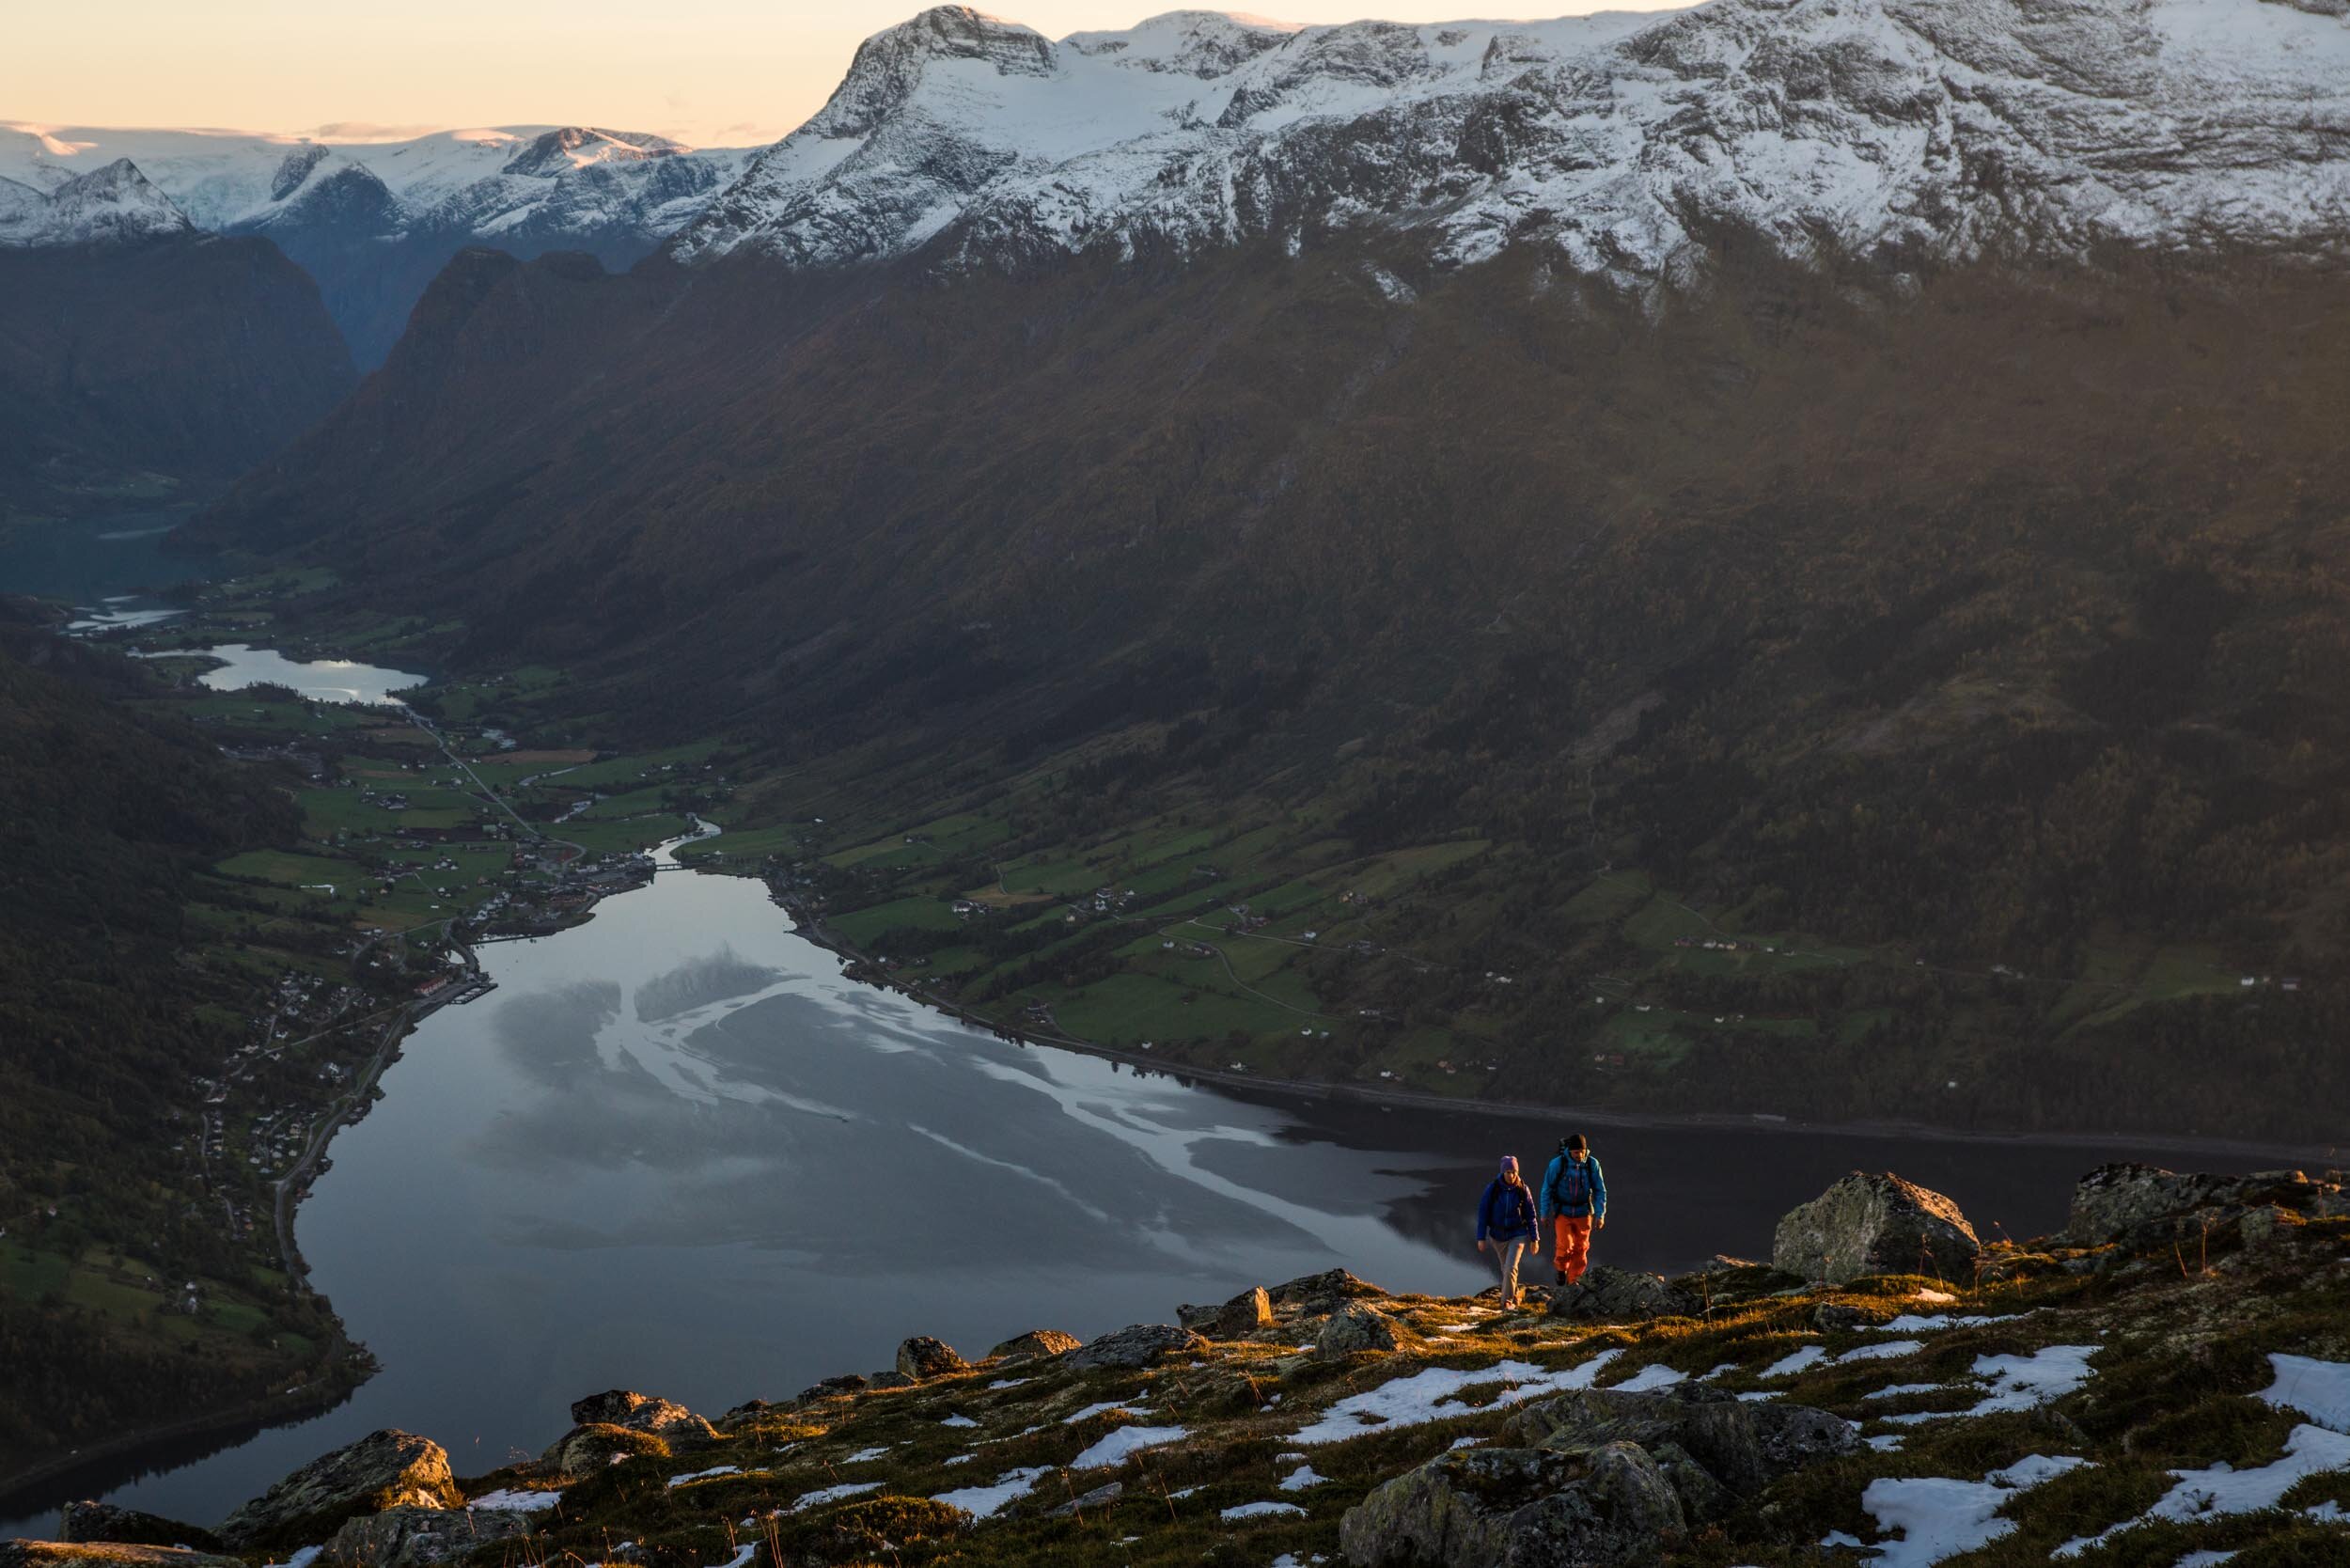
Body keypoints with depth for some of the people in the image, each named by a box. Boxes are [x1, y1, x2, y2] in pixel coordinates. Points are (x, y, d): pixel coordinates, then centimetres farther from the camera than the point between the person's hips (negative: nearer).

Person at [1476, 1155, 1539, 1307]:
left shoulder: (1522, 1190, -8)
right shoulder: (1492, 1188, -10)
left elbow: (1531, 1215, 1)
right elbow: (1483, 1213, -6)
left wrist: (1534, 1238, 2)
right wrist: (1481, 1238, -8)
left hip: (1517, 1235, -2)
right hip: (1498, 1236, 2)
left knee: (1511, 1268, -17)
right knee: (1505, 1269, 15)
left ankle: (1507, 1300, -7)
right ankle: (1514, 1295, 37)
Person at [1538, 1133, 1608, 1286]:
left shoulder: (1592, 1164, -10)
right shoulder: (1557, 1164, -15)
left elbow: (1600, 1191, -2)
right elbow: (1547, 1189, -5)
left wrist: (1601, 1215, -7)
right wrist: (1544, 1214, 0)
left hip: (1583, 1213, 2)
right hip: (1563, 1212, -2)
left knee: (1581, 1248, 2)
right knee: (1565, 1246, -12)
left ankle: (1573, 1280, 18)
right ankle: (1561, 1268, 19)